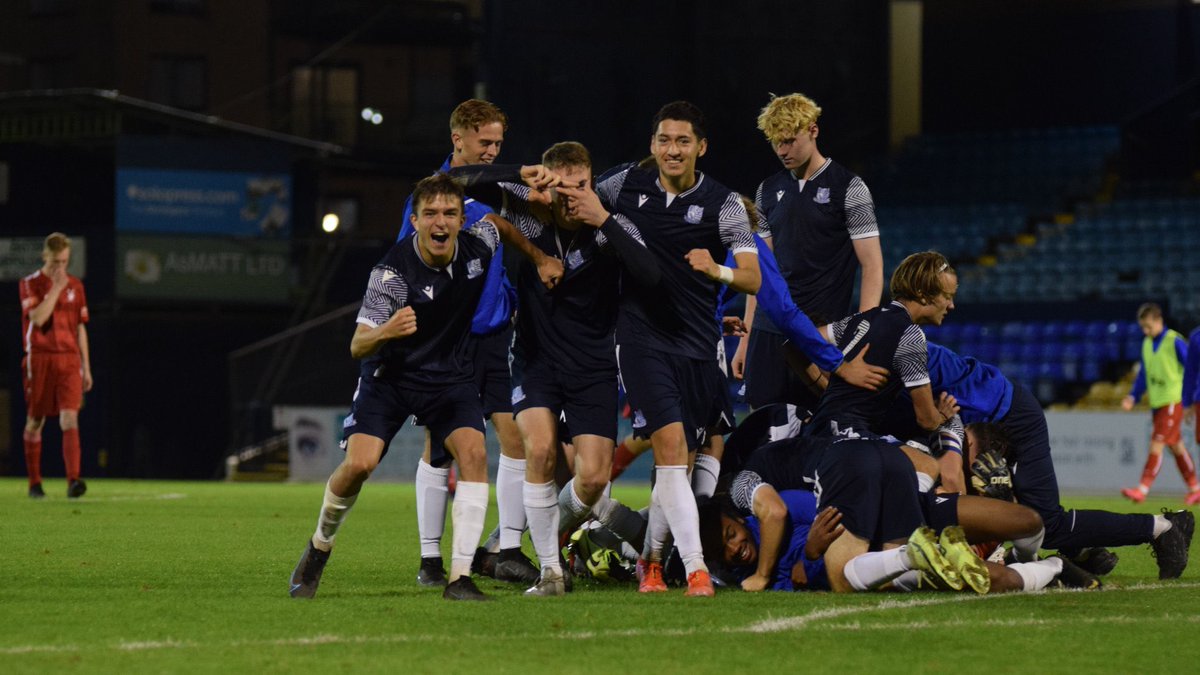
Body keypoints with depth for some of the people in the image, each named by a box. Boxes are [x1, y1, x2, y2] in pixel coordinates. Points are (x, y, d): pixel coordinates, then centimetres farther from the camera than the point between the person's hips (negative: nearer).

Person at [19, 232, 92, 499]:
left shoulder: (75, 286, 11)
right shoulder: (30, 284, -1)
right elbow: (38, 318, -17)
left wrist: (86, 367, 13)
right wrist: (56, 288, -14)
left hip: (69, 359, 2)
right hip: (39, 359, -2)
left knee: (70, 418, -13)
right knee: (35, 422, 5)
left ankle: (73, 480, -24)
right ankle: (34, 483, 16)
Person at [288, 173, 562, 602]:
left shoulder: (476, 245, -9)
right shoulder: (392, 271, -23)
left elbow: (502, 226, 19)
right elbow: (357, 346, -27)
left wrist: (540, 259, 10)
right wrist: (386, 331, -47)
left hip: (451, 376, 3)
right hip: (391, 375, -3)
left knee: (473, 452, -22)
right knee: (359, 463, -19)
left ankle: (460, 578, -20)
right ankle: (319, 547, 12)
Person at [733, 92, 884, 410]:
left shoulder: (849, 189, -3)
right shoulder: (769, 191, 14)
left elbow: (872, 267, -6)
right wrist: (745, 338, 13)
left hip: (823, 333, -5)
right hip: (768, 332, 5)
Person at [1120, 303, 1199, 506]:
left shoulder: (1175, 342, -12)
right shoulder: (1147, 344, 11)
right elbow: (1143, 375, 19)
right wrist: (1133, 397, 7)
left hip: (1172, 401, -8)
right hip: (1157, 403, 8)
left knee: (1156, 445, -13)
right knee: (1176, 447, 13)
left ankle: (1142, 490, -15)